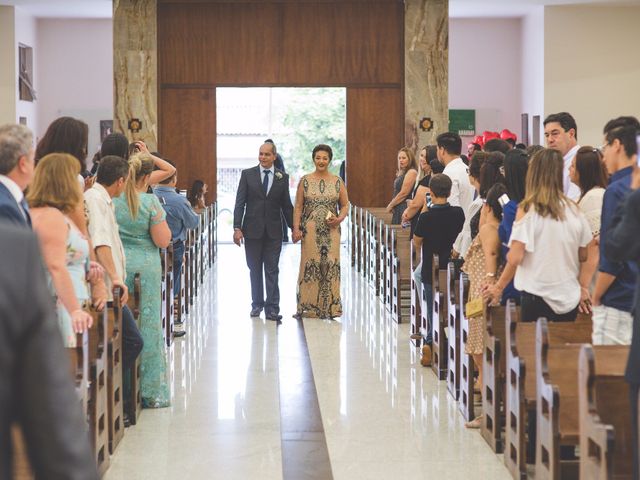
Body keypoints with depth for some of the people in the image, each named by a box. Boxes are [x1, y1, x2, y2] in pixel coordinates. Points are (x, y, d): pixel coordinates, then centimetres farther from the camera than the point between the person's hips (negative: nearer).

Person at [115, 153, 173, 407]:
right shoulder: (150, 202, -10)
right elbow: (163, 240, -9)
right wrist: (161, 216, 5)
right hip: (146, 268, -3)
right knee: (148, 326, 4)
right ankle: (151, 392, 9)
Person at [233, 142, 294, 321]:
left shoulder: (282, 177, 4)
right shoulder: (247, 174, 0)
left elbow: (286, 205, 8)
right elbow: (240, 203, -2)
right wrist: (237, 228, -10)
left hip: (273, 231, 0)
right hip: (253, 230, 0)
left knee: (272, 271, -1)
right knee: (255, 270, 10)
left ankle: (272, 309, 0)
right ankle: (257, 304, 23)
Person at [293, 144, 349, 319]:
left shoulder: (337, 181, 7)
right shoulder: (305, 181, 4)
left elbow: (345, 205, 10)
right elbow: (298, 207, 3)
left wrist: (339, 218, -9)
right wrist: (296, 228, -6)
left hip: (331, 231, 1)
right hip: (310, 230, -1)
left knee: (330, 265, -1)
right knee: (309, 265, -3)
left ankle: (329, 307, 7)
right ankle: (307, 306, 4)